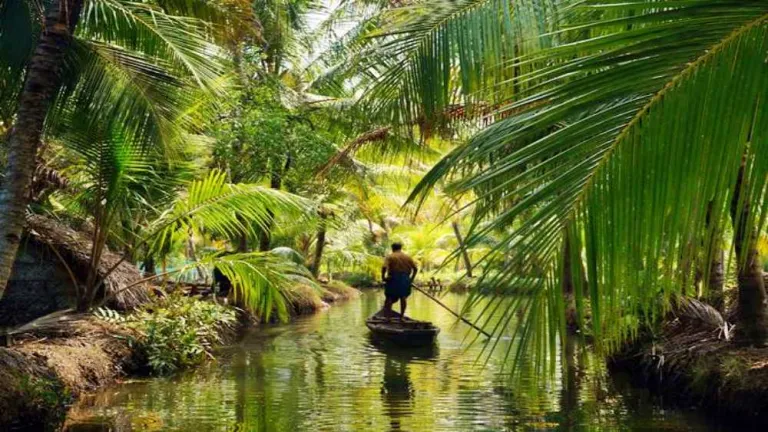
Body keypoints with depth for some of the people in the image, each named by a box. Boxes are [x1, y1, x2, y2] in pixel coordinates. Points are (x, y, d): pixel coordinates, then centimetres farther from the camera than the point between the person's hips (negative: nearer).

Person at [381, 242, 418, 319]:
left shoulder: (389, 257, 1)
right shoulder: (407, 257, 10)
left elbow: (384, 267, -14)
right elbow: (415, 268, 5)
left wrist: (383, 277, -5)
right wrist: (411, 278, 11)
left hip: (393, 278, -2)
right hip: (405, 279, 2)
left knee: (390, 297, 7)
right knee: (403, 297, 7)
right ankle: (402, 315, 8)